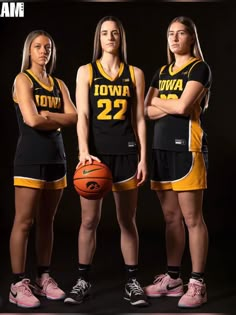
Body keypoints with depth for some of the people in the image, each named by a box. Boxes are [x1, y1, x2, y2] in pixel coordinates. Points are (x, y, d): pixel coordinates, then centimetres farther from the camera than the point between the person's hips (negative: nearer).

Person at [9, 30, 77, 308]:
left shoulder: (59, 84, 15)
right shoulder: (23, 79, -1)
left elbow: (74, 117, 1)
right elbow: (32, 120, -14)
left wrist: (48, 115, -12)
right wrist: (59, 121, -1)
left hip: (56, 157, 6)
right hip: (30, 158, -6)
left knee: (46, 221, 9)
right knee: (24, 221, -6)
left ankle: (43, 278, 17)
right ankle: (18, 284, -3)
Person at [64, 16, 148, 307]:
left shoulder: (135, 74, 8)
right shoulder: (86, 72, 5)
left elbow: (139, 119, 7)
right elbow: (82, 116, -4)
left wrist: (143, 157, 1)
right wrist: (83, 152, -18)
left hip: (125, 152, 1)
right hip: (95, 151, -1)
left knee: (127, 221, 6)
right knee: (89, 220, 1)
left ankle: (132, 282, 14)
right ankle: (83, 281, 12)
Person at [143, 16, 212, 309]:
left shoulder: (199, 68, -1)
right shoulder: (162, 72, 18)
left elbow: (182, 106, -14)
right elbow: (147, 111, 7)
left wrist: (158, 101, 2)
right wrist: (172, 105, -9)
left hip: (187, 147, -6)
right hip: (161, 147, 6)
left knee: (192, 219, -5)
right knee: (171, 218, 10)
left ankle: (197, 284, 0)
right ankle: (172, 278, 18)